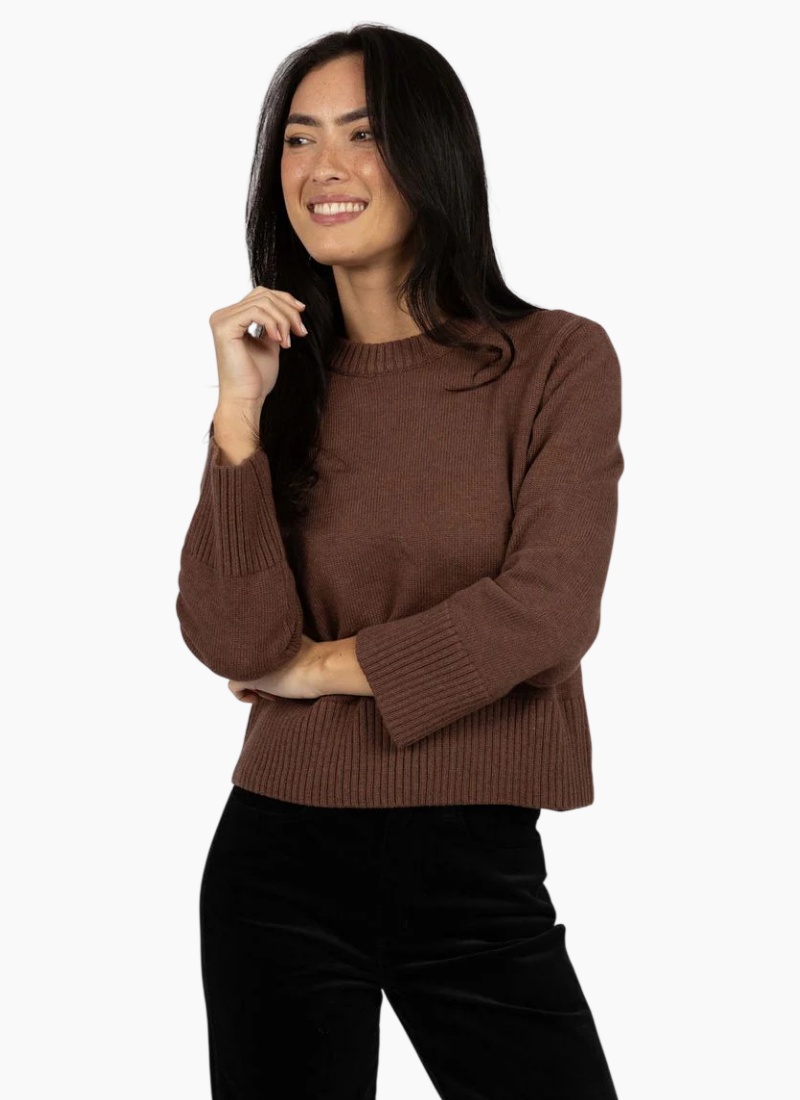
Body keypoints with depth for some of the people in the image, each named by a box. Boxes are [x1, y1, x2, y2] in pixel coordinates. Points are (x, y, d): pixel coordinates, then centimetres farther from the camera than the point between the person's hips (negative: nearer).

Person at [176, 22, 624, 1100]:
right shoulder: (282, 377, 4)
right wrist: (241, 414, -12)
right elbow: (232, 644, -6)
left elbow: (550, 610, -13)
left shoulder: (558, 358, -3)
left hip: (480, 872, -2)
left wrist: (326, 664, -5)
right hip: (281, 861, 2)